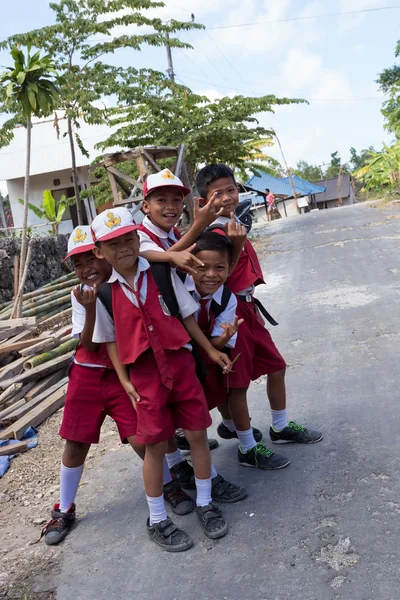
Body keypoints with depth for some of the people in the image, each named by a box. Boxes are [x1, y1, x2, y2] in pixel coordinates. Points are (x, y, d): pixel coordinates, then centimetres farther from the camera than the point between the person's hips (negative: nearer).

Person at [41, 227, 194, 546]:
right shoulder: (81, 295, -4)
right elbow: (90, 346, -12)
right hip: (87, 376, 2)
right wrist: (90, 308, -23)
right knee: (75, 444, 9)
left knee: (140, 439, -10)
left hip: (125, 375, -2)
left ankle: (170, 485, 21)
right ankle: (64, 510, 30)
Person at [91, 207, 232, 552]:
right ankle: (157, 521, 23)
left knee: (197, 433, 7)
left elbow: (187, 315, 3)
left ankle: (205, 504, 29)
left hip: (180, 362, 1)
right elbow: (110, 339, 4)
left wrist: (211, 350, 4)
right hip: (143, 372, -1)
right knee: (155, 444, 5)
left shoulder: (162, 273, -2)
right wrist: (124, 380, -2)